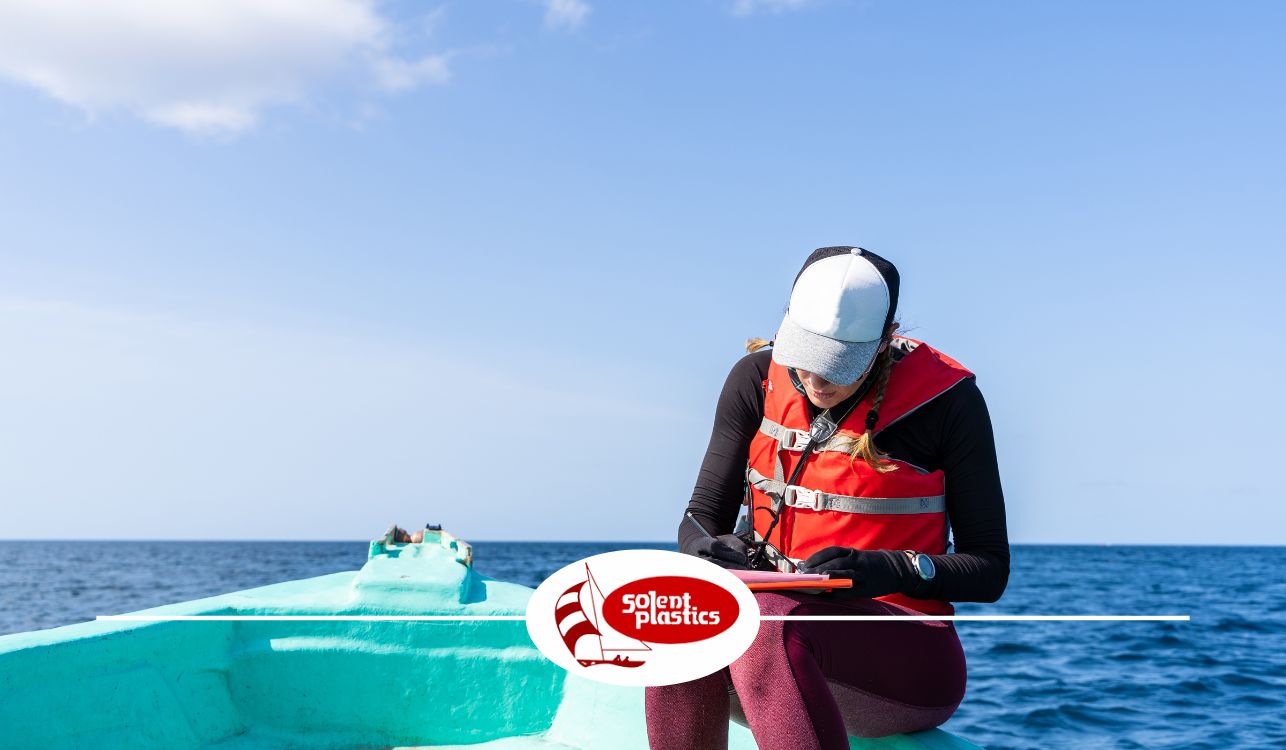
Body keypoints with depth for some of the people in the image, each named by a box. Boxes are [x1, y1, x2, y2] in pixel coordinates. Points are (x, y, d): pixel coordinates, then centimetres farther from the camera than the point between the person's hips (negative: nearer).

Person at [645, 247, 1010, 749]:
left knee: (763, 619, -37)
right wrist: (708, 550, -19)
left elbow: (989, 570, -4)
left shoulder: (945, 398, -7)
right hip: (777, 613, 4)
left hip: (903, 654, -3)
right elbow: (701, 519, 6)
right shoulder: (759, 378, 4)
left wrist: (891, 571, -23)